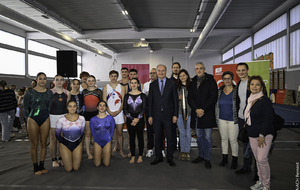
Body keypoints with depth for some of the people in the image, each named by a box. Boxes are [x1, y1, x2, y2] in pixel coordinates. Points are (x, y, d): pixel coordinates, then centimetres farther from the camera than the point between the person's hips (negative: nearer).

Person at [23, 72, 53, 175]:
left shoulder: (49, 92, 8)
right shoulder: (30, 92, -2)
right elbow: (25, 107, 3)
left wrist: (46, 117, 8)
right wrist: (28, 119, 1)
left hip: (45, 120, 3)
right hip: (33, 120, -3)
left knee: (43, 143, 7)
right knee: (34, 144, 2)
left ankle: (42, 165, 18)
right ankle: (35, 167, 12)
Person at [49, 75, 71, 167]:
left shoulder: (67, 93, 7)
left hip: (64, 116, 3)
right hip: (52, 117, -2)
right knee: (53, 140, 3)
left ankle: (61, 158, 20)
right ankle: (54, 160, 14)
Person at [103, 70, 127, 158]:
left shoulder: (122, 87, 7)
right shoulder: (105, 87, 7)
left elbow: (123, 101, 2)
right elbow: (104, 101, 2)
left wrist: (118, 111, -9)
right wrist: (110, 112, -8)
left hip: (119, 112, 0)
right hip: (109, 113, 0)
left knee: (119, 133, 4)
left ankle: (121, 151, 12)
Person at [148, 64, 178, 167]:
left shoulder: (172, 83, 2)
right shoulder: (152, 84, 8)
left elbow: (175, 99, 0)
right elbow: (150, 101, 7)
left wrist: (175, 115, -5)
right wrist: (150, 115, 1)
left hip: (168, 115, -2)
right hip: (156, 115, 2)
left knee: (170, 137, 5)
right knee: (157, 137, 9)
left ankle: (170, 158, 20)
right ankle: (159, 157, 24)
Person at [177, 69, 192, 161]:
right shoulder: (177, 87, 8)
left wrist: (189, 113, -7)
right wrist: (178, 98, -9)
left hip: (189, 113, -1)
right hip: (179, 113, 2)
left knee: (188, 133, 3)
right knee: (182, 133, 7)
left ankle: (187, 151, 16)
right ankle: (182, 151, 18)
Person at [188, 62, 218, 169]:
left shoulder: (211, 81, -3)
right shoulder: (193, 82, 11)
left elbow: (213, 97, -10)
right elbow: (190, 98, 6)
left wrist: (203, 109, -16)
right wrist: (196, 109, -10)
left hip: (207, 114, -4)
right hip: (196, 114, 5)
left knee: (207, 137, 2)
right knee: (199, 137, 14)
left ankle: (207, 158, 15)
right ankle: (201, 155, 28)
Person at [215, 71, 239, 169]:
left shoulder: (237, 91, -7)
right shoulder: (219, 91, 5)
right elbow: (216, 105, 11)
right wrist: (216, 118, 10)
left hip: (233, 120, -4)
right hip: (222, 119, 4)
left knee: (233, 140, 2)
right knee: (223, 138, 13)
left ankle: (235, 160, 20)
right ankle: (225, 158, 28)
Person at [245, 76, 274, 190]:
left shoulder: (265, 100, -11)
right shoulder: (250, 100, 11)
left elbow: (268, 119, -15)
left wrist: (262, 135, -17)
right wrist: (248, 127, 15)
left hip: (264, 134, -7)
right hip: (252, 135, 7)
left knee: (262, 159, -8)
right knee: (257, 159, 13)